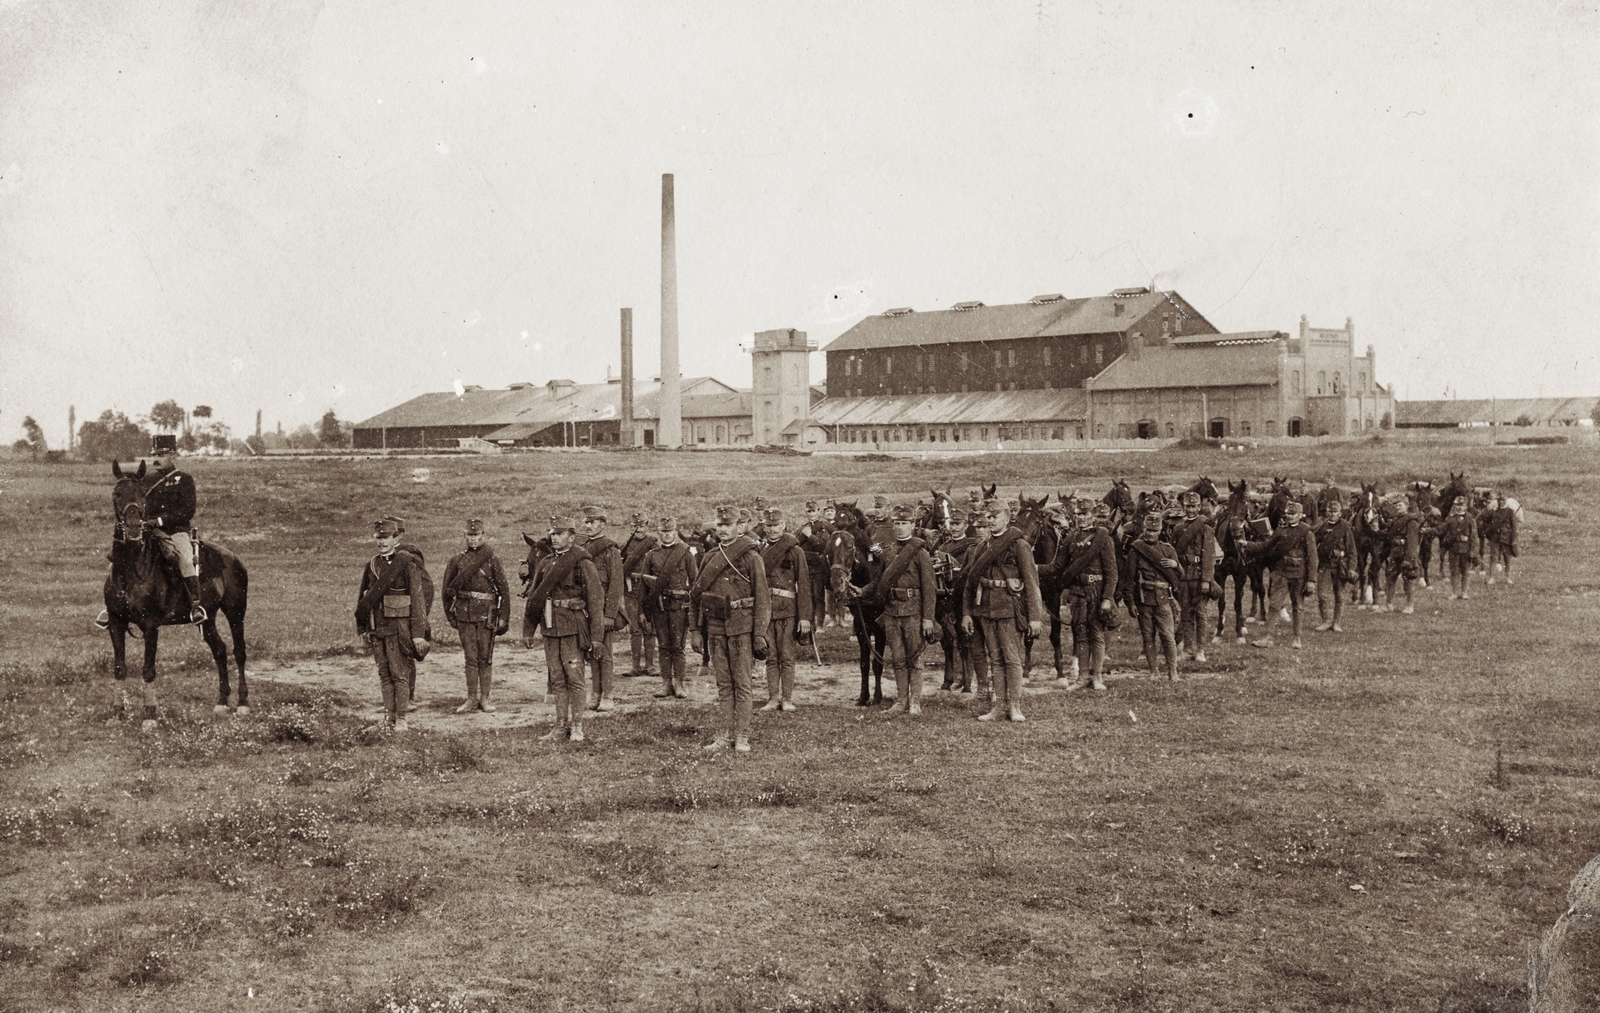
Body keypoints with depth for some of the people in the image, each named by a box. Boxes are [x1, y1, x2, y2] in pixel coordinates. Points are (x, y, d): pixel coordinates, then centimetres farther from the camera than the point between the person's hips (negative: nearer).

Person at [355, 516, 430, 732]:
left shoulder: (408, 564, -6)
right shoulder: (372, 565, 11)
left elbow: (417, 599, -9)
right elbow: (363, 598, 17)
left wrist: (418, 633, -13)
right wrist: (362, 629, 12)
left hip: (399, 627, -5)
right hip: (377, 627, 5)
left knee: (399, 674, -3)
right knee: (384, 674, 8)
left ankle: (401, 719, 2)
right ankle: (388, 716, 15)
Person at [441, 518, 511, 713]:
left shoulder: (492, 559, 2)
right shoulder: (456, 560, 7)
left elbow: (504, 590, 1)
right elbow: (448, 589, 14)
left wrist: (504, 618, -3)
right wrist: (449, 614, 10)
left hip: (486, 614, -1)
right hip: (464, 614, 1)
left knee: (485, 658, 2)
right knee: (471, 658, 3)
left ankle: (484, 699, 9)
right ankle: (471, 699, 8)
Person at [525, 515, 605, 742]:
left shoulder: (583, 564, -6)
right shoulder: (545, 564, 12)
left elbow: (596, 601, -9)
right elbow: (534, 597, 17)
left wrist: (596, 636, -14)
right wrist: (528, 629, 15)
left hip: (574, 628, -6)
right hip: (551, 629, 6)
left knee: (575, 677, -2)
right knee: (557, 679, 10)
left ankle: (577, 726, 6)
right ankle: (561, 726, 16)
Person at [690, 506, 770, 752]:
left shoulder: (751, 558, -3)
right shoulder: (710, 557, 11)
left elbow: (762, 598, -5)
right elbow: (695, 595, 14)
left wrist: (760, 634, -10)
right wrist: (694, 629, 8)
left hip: (741, 627, -4)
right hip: (715, 628, 4)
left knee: (741, 683, -1)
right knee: (723, 684, 7)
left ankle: (742, 736, 2)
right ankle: (725, 735, 12)